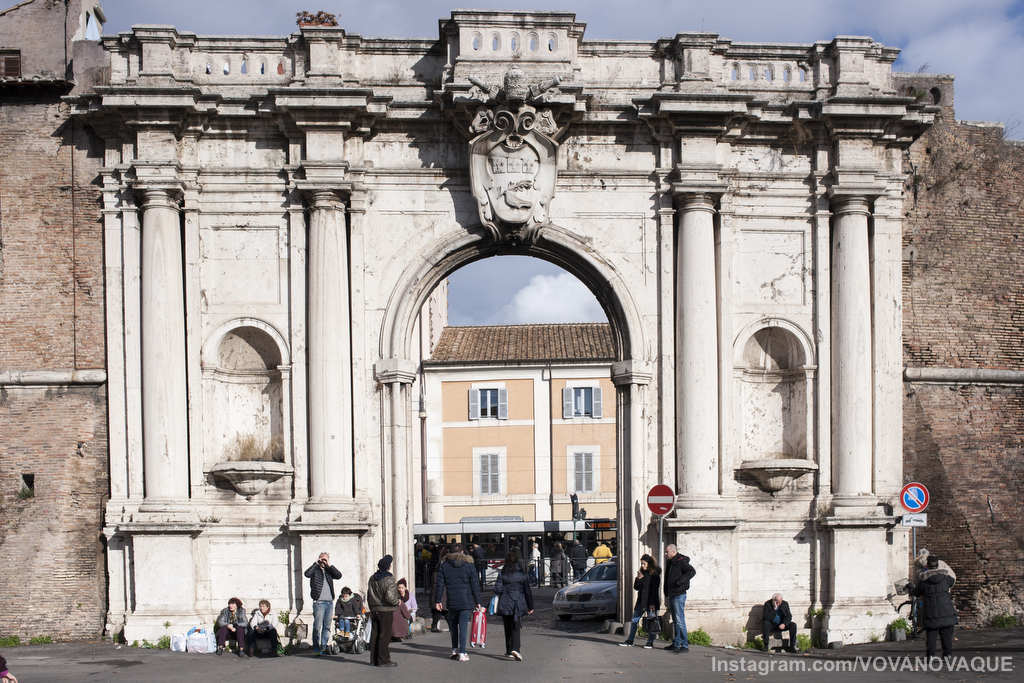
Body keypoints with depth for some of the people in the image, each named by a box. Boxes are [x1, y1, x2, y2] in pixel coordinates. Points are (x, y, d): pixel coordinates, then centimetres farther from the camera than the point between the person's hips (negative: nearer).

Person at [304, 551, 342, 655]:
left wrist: (329, 565, -4)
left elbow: (339, 575, 0)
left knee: (327, 626, 6)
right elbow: (307, 574, -16)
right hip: (319, 602, -5)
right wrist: (316, 563, -11)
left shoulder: (329, 570, 15)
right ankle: (316, 648, 2)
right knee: (317, 626, -6)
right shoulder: (315, 569, 3)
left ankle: (324, 647, 11)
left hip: (329, 602, 5)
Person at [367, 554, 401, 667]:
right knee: (385, 635, -3)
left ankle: (374, 659, 17)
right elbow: (389, 597, -23)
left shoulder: (373, 578, 9)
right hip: (386, 611, -7)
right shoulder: (389, 579, -15)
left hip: (374, 610, 7)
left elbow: (369, 595, 14)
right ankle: (383, 660, -1)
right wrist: (397, 602, -4)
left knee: (375, 634, 12)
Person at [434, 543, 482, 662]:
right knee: (463, 626, -3)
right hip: (467, 602, -2)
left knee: (453, 626, 18)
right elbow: (475, 585, 0)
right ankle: (462, 653, -7)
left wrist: (438, 600, 7)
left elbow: (440, 584, 2)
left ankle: (454, 650, 23)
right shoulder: (469, 565, 0)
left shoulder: (444, 566, 3)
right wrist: (477, 602, 5)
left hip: (452, 602, 2)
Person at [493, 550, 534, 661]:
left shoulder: (502, 574, -4)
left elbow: (497, 589, -11)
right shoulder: (522, 575, 0)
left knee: (508, 628, 13)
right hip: (518, 604, 0)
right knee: (516, 627, 0)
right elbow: (528, 591, 3)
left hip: (505, 605, 0)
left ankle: (509, 651, 19)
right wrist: (530, 606, 10)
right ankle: (515, 649, -21)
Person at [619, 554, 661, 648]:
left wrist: (652, 603, -16)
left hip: (651, 602, -7)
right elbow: (636, 587, 11)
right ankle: (630, 641, 16)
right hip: (641, 601, 7)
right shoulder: (641, 572, 11)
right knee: (634, 620, 9)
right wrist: (638, 578, -7)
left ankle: (650, 642, 4)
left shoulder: (654, 574, -8)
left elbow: (654, 590, -11)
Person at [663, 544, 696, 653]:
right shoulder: (670, 562, 17)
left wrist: (680, 581, -26)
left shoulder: (681, 561, -12)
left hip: (679, 594, -10)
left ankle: (685, 645, -12)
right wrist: (666, 594, 22)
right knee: (675, 621, 14)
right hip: (672, 595, 10)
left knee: (680, 620, -12)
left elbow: (692, 571, -26)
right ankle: (676, 644, 20)